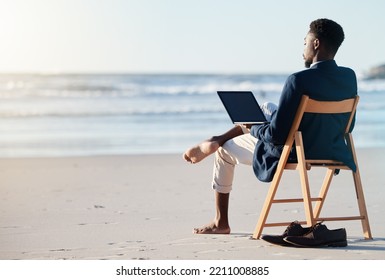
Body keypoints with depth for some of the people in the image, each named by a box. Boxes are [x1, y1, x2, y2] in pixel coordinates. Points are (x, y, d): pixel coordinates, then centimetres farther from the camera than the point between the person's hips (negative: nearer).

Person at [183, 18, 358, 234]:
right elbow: (346, 126, 7)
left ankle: (221, 222, 36)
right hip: (331, 152, 7)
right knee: (266, 109, 29)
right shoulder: (350, 77, -8)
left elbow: (277, 135, -26)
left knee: (225, 151, 20)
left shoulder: (299, 80, -29)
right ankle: (214, 141, 44)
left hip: (293, 154, -7)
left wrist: (252, 130, -3)